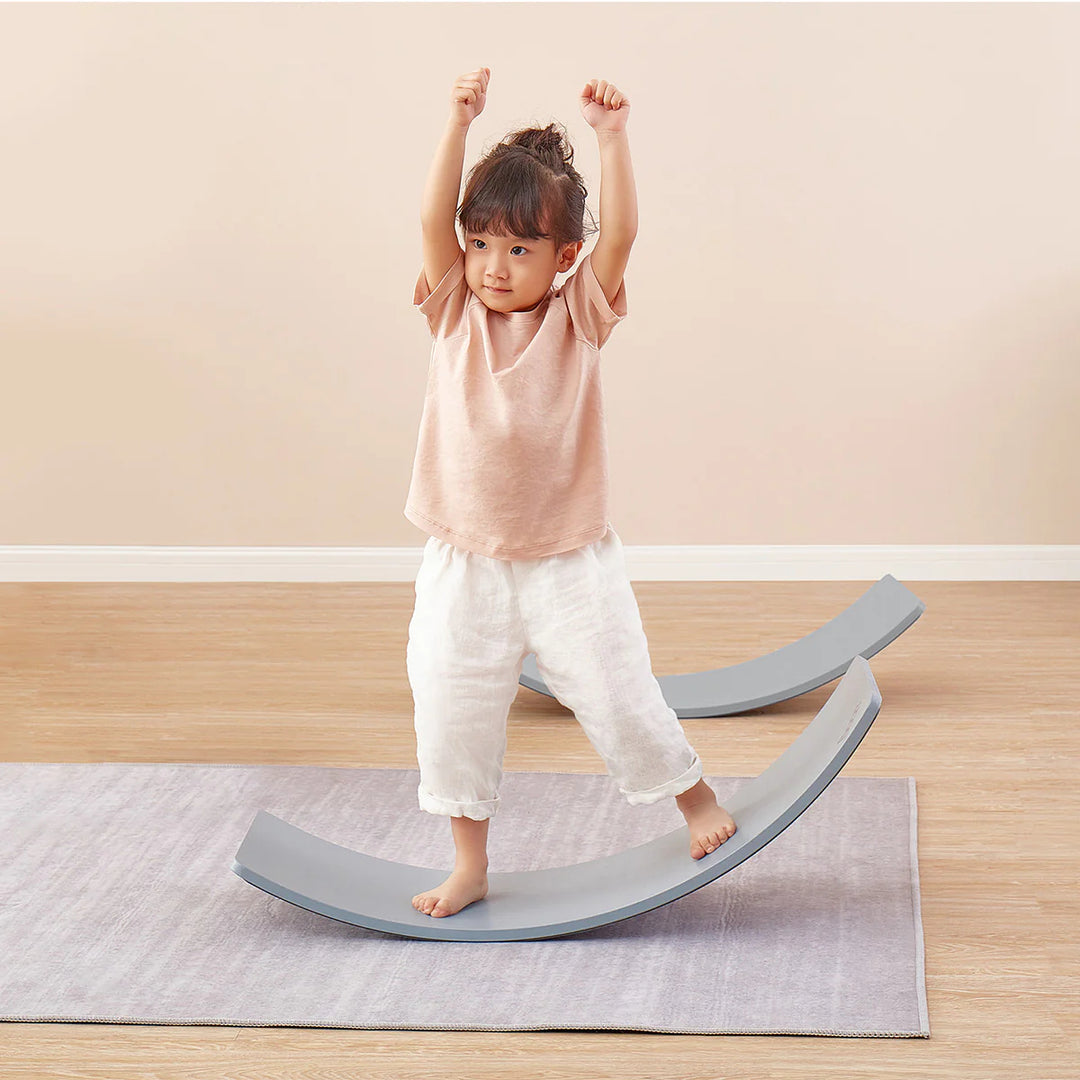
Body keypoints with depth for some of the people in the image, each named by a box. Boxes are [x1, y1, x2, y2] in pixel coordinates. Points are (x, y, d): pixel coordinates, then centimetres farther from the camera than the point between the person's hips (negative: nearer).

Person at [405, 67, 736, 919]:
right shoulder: (456, 315, -3)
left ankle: (695, 795, 32)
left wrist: (611, 136, -29)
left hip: (569, 561, -2)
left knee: (619, 696, 5)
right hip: (466, 563, 2)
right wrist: (461, 122, -25)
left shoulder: (578, 320, -6)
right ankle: (471, 865, 23)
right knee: (451, 715, 6)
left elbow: (621, 234, -21)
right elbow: (433, 219, -16)